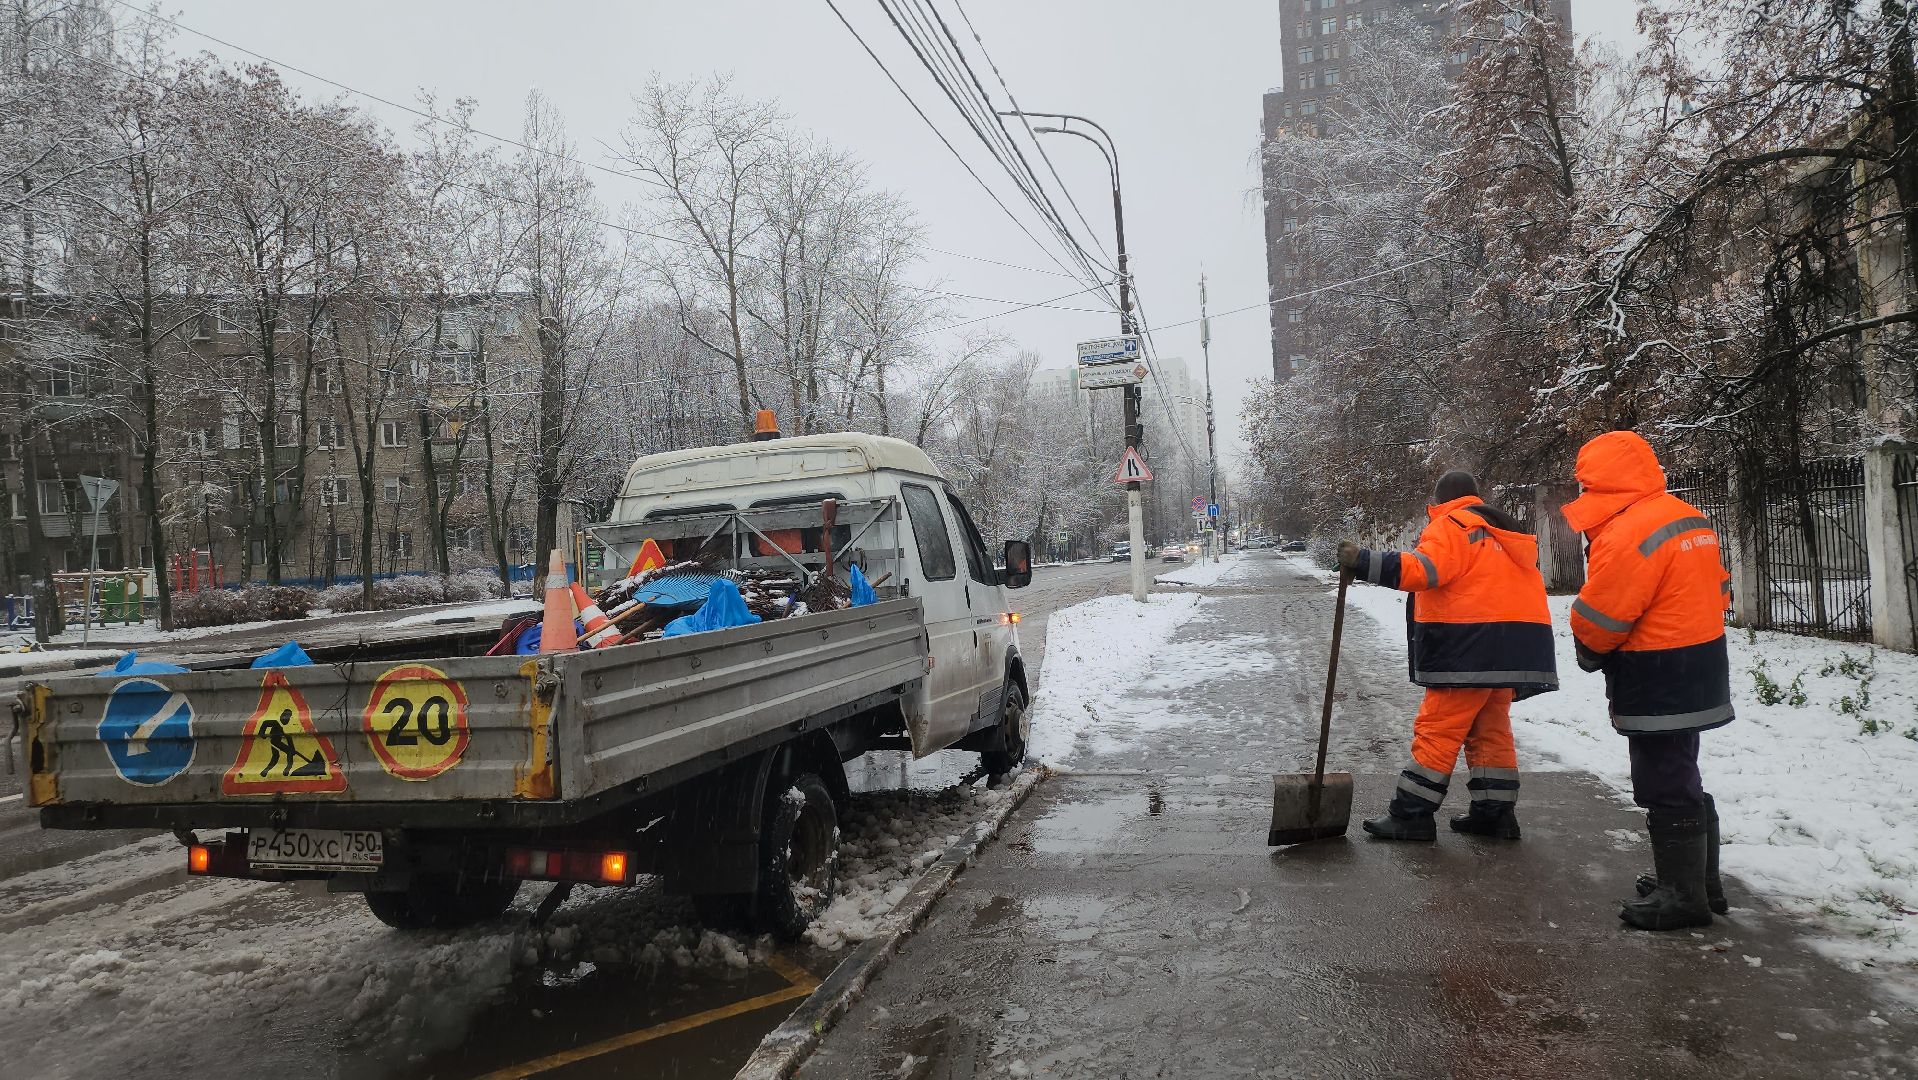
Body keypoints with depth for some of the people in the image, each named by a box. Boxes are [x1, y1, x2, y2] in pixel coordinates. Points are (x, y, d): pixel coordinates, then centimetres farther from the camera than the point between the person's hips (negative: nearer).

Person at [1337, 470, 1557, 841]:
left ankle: (1411, 814, -5)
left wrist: (1364, 562, -28)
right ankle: (1496, 811, 18)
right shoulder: (1501, 531, 24)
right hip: (1510, 648, 9)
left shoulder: (1450, 524, -5)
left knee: (1437, 728, -6)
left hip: (1470, 647, -9)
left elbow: (1423, 568, -23)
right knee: (1491, 728, 15)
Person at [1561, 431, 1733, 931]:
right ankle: (1700, 881, 31)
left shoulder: (1627, 534, -23)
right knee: (1682, 780, 20)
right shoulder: (1689, 518, 8)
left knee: (1666, 789, 0)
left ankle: (1683, 896, 10)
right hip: (1697, 676, 10)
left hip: (1657, 686, -10)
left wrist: (1591, 653, 3)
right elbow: (1717, 590, 16)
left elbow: (1596, 621, -18)